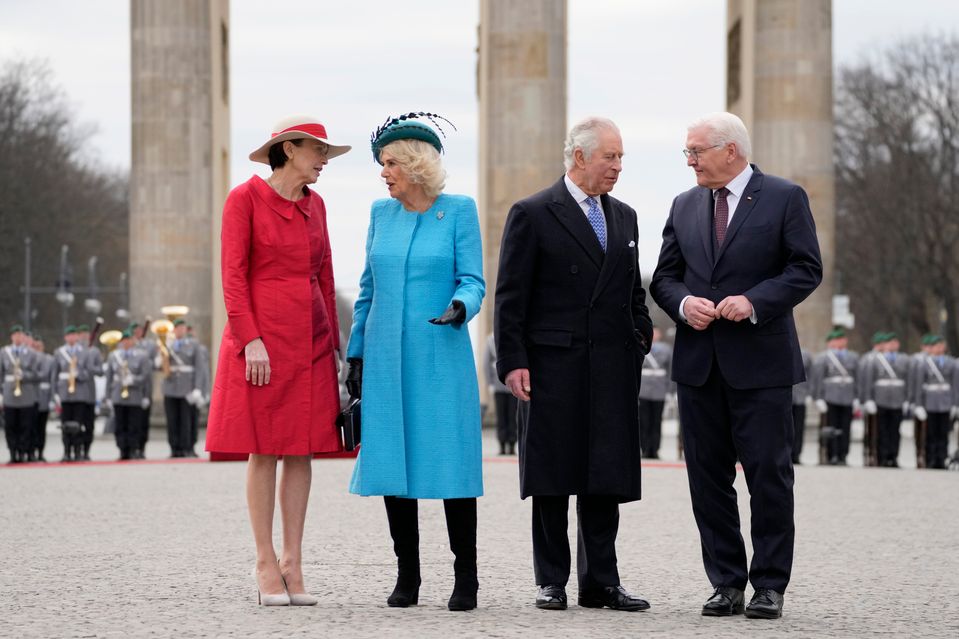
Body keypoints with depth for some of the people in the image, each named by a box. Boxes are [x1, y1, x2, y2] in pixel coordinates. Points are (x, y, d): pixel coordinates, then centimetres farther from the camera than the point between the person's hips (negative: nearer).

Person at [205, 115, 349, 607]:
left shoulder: (314, 205, 13)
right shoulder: (245, 198, -4)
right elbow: (233, 276, -8)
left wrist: (334, 342, 13)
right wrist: (251, 340, -16)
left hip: (310, 340, 5)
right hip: (262, 335, -5)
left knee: (302, 449, 3)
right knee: (263, 450, -2)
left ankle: (293, 562, 7)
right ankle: (265, 563, 3)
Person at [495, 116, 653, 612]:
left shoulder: (624, 217, 15)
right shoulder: (532, 214, -2)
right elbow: (510, 296, -5)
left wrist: (641, 341, 8)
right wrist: (512, 362, -11)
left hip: (613, 370, 5)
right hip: (553, 367, -5)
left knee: (606, 479, 5)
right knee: (552, 479, 1)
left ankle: (600, 581, 11)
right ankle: (551, 581, 9)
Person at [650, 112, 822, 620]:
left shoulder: (785, 198, -1)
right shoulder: (685, 206, 13)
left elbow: (806, 269, -5)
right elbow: (663, 277, 14)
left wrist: (754, 302, -17)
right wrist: (683, 303, -7)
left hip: (760, 362, -5)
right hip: (699, 363, 5)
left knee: (768, 474, -2)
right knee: (708, 477, 6)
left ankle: (769, 586, 5)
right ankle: (726, 583, 13)